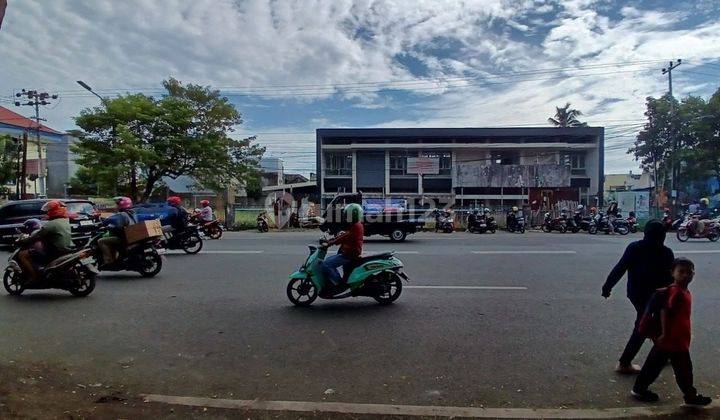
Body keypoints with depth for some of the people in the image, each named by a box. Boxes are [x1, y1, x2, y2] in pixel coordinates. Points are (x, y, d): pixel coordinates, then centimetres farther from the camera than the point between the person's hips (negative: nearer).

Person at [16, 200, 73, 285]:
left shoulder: (51, 224, -17)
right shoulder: (66, 221, 12)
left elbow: (35, 237, -14)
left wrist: (21, 242, 1)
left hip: (54, 253, -9)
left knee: (22, 255, -3)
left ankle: (33, 277, -8)